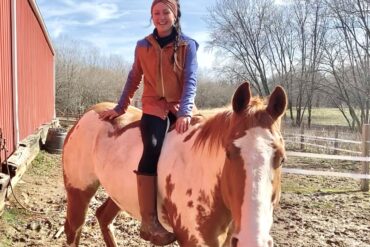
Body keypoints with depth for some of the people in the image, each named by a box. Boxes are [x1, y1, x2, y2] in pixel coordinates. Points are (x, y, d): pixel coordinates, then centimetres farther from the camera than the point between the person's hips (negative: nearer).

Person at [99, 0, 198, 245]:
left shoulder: (188, 45, 3)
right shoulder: (143, 46, 9)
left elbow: (190, 80, -8)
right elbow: (134, 79, 17)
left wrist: (185, 112, -22)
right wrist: (120, 108, 17)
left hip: (181, 107, 1)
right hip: (154, 106, 0)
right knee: (152, 149, -27)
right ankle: (149, 221, -27)